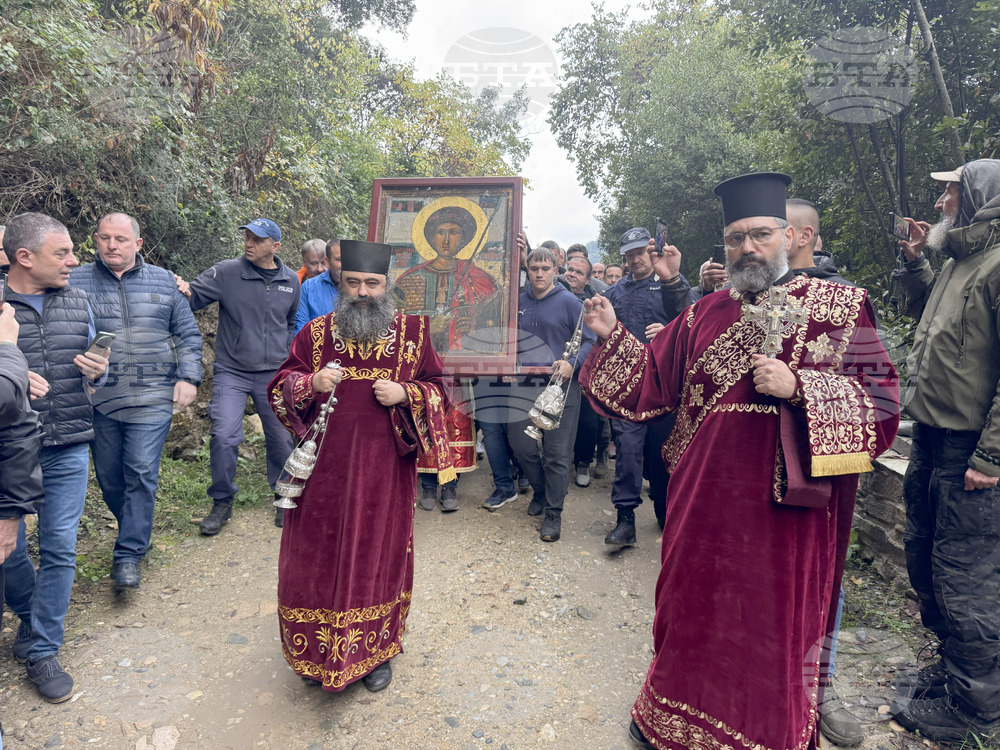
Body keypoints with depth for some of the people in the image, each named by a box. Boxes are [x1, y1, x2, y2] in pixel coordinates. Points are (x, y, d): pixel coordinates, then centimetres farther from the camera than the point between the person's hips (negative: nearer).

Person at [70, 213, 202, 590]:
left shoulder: (163, 282, 7)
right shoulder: (76, 282, 5)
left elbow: (188, 334, 11)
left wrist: (188, 378, 1)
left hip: (152, 398, -1)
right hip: (98, 400, 2)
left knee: (142, 474, -6)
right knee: (109, 478, 9)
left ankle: (128, 555, 5)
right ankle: (136, 533, 32)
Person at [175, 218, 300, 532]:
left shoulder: (290, 281, 6)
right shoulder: (226, 273, -4)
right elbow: (195, 295, -8)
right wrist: (184, 291, -30)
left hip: (274, 375, 2)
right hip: (231, 372, -2)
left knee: (281, 439, 9)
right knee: (224, 436, -11)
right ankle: (222, 502, 12)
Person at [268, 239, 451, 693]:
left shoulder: (412, 333, 0)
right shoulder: (316, 333, 3)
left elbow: (440, 389, 4)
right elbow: (279, 387, 6)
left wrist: (405, 394, -15)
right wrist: (311, 384, -15)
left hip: (384, 472, -1)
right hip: (324, 469, 1)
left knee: (379, 556, 11)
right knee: (320, 556, 11)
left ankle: (374, 650, 33)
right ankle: (317, 653, 35)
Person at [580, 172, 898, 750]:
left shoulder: (842, 307, -2)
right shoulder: (705, 315, 8)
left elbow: (883, 399, -8)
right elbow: (654, 380, 10)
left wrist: (798, 387, -21)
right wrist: (612, 336, -3)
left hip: (788, 500, -2)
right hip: (705, 496, 3)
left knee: (776, 621, 11)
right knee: (695, 603, 16)